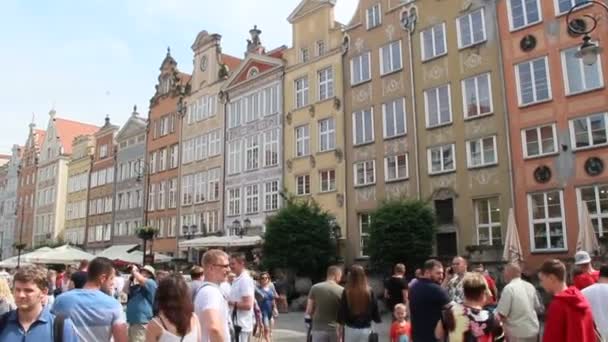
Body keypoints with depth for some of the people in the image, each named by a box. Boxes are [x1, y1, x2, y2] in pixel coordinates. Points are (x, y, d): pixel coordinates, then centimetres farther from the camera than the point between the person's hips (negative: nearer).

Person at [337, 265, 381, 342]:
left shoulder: (346, 292, -13)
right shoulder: (369, 291, -8)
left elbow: (341, 310, -9)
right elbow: (375, 309, -2)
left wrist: (341, 321, 5)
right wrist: (378, 319, 17)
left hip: (350, 329, -1)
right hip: (366, 329, 1)